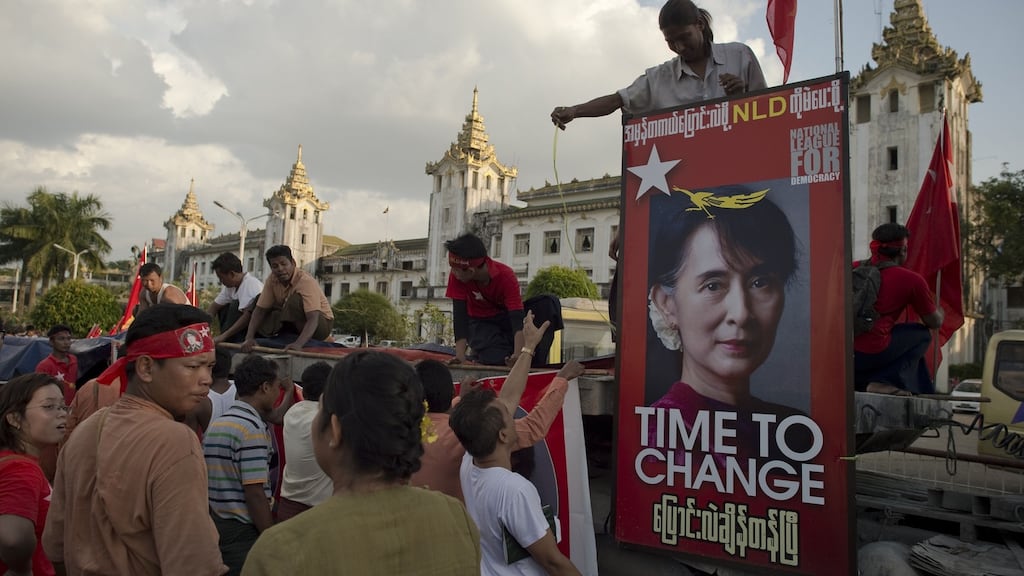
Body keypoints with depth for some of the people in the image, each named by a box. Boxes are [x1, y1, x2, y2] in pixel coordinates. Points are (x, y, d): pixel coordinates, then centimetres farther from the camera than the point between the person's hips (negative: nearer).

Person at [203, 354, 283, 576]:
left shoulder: (214, 425, 9)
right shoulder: (252, 427, -18)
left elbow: (213, 482, 13)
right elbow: (255, 494, -20)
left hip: (214, 525, 9)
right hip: (242, 531, -8)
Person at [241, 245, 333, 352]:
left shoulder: (306, 282, -28)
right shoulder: (272, 280, -8)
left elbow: (313, 319, -38)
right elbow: (260, 310, -8)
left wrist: (298, 344, -54)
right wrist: (249, 338, -24)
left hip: (321, 324, -6)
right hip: (295, 324, 6)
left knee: (296, 299, -31)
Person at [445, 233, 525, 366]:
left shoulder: (506, 277, -31)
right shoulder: (456, 276, -27)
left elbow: (517, 318, -39)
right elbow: (460, 315, -29)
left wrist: (518, 354, -56)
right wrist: (460, 355, -42)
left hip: (506, 317, 1)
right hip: (480, 321, -1)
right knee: (496, 360, -25)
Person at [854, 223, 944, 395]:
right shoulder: (912, 280, 4)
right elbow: (935, 323, 18)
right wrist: (939, 310, 42)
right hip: (870, 354, -6)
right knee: (921, 334, 21)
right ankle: (883, 381, 4)